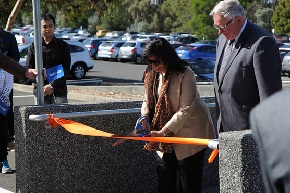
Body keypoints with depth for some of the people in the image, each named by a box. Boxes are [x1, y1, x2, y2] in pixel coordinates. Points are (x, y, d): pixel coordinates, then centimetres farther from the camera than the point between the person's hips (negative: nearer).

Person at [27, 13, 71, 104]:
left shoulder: (63, 46, 6)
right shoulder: (34, 46, 8)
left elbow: (66, 69, 1)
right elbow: (29, 68, 6)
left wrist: (52, 86, -12)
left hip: (59, 91, 0)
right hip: (40, 93, 1)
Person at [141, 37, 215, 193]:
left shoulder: (185, 75, -20)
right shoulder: (152, 74, 2)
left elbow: (185, 110, -24)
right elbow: (148, 100, 12)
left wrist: (162, 132, -27)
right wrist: (145, 118, -10)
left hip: (189, 132, -6)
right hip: (165, 138, 7)